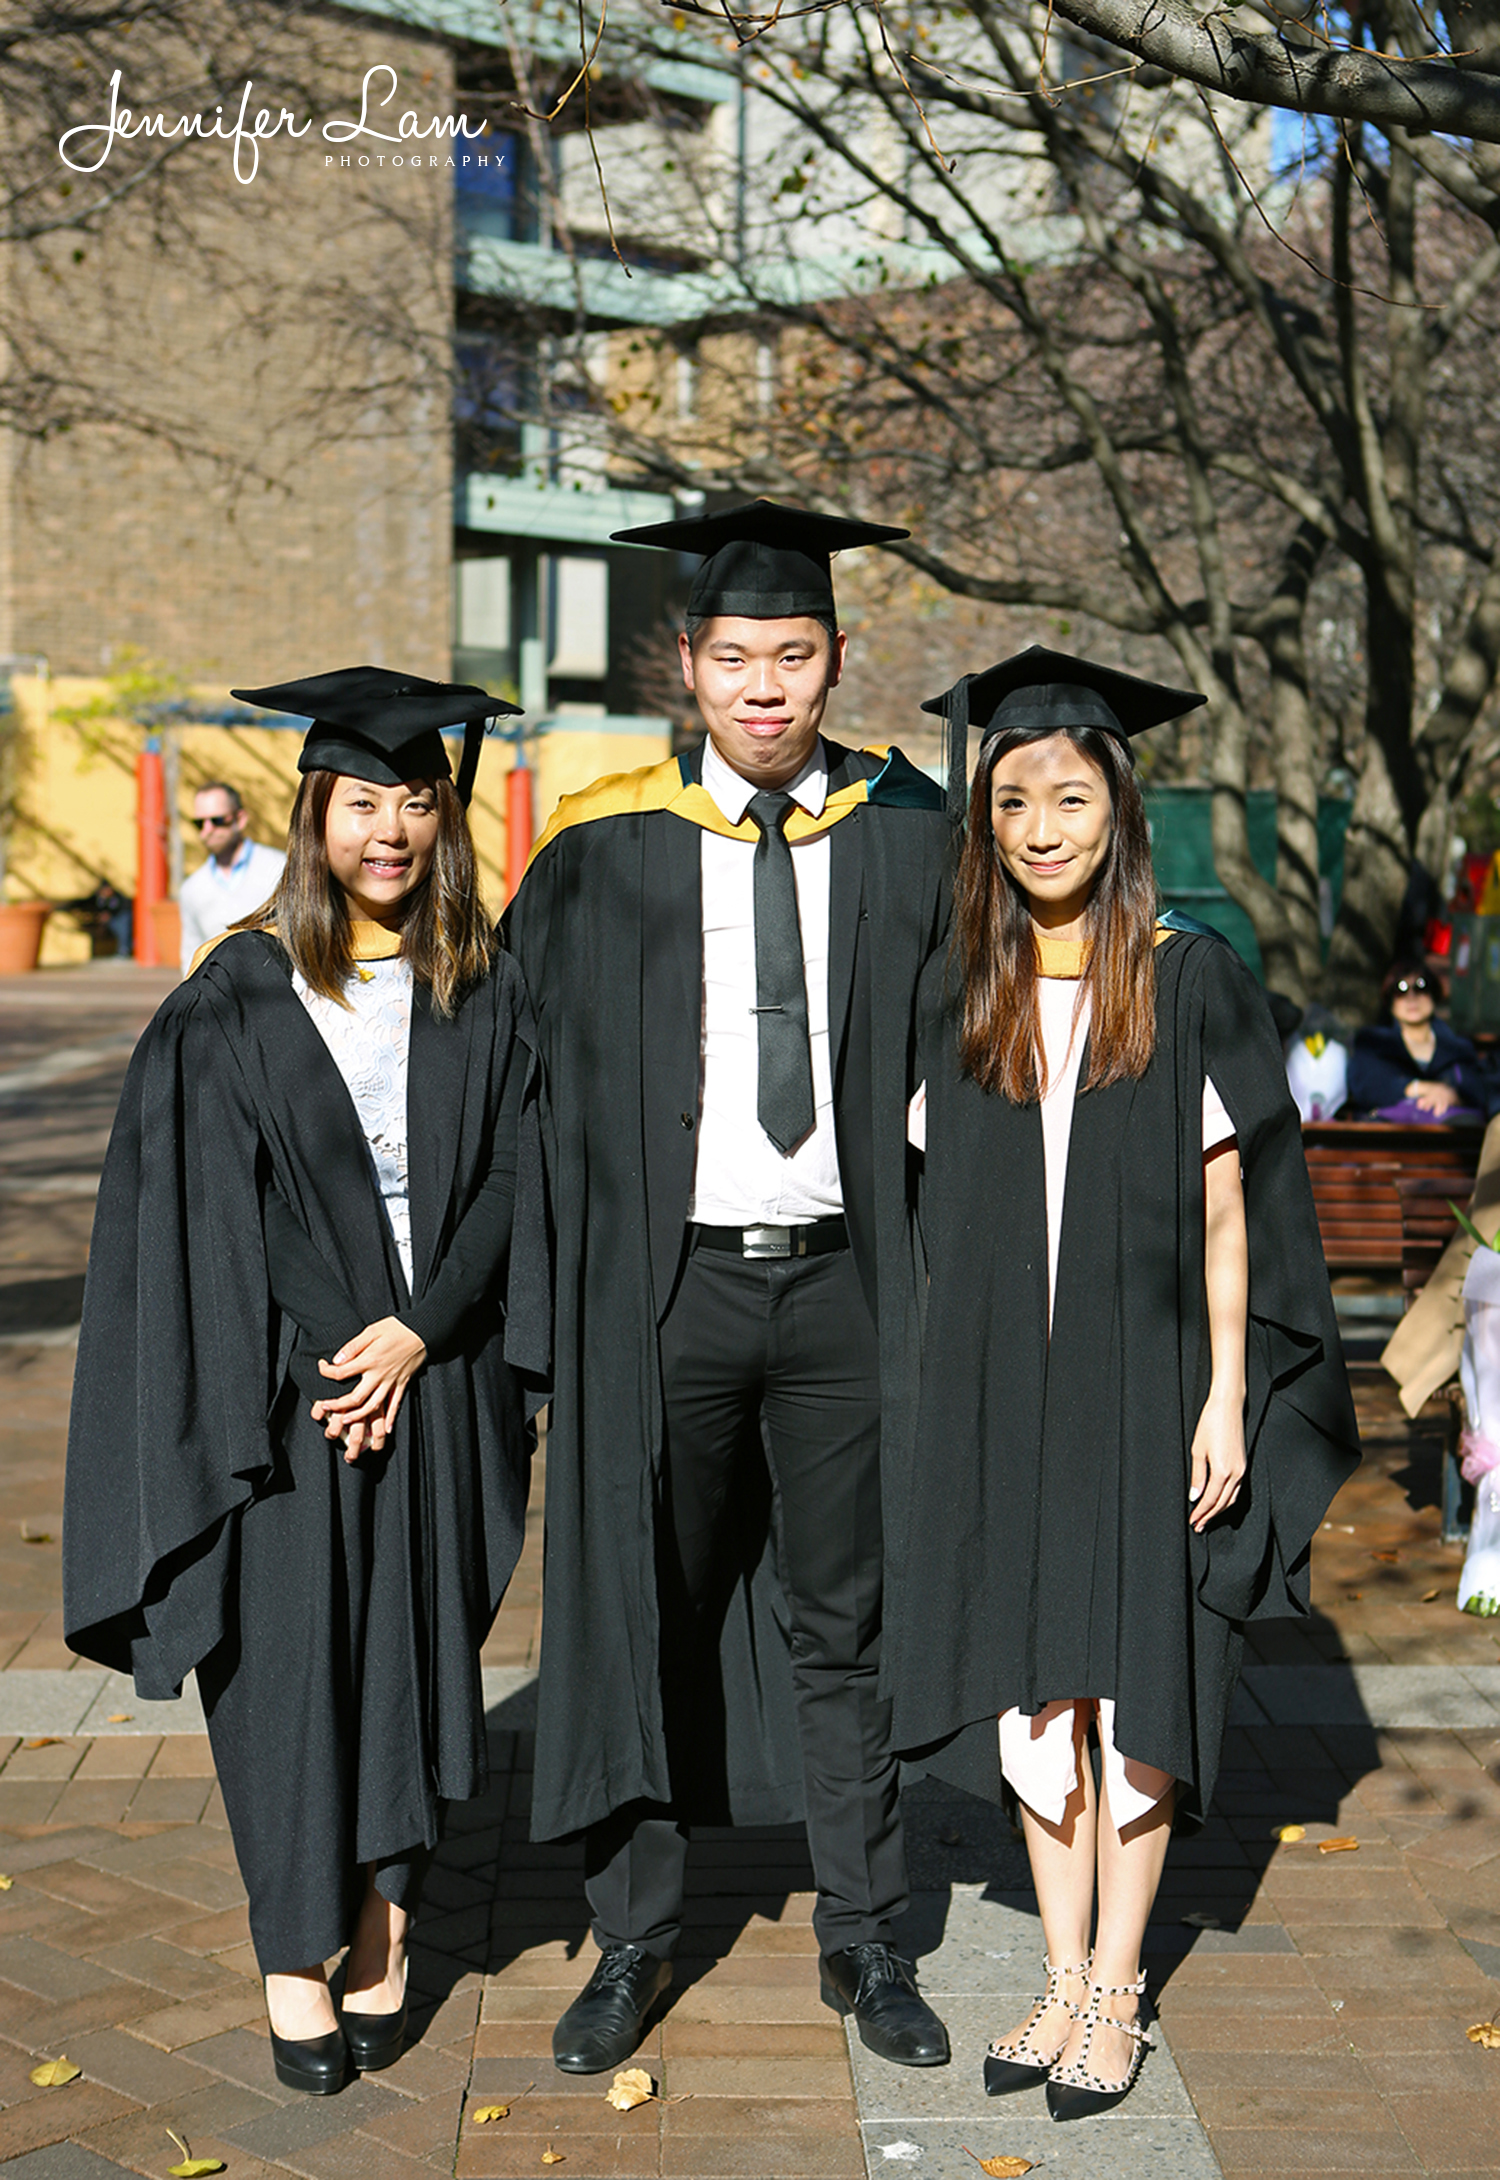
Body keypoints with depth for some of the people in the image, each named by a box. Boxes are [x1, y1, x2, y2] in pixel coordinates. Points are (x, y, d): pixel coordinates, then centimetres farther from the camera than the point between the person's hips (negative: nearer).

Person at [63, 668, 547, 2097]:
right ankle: (294, 1956, 12)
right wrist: (332, 1356, -11)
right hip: (284, 1377, -2)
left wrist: (416, 1333, -10)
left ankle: (384, 1935, 20)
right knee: (286, 1656, 0)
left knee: (413, 1649, 7)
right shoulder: (238, 996, 0)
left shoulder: (485, 993, 5)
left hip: (437, 1374, 2)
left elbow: (508, 1182, 2)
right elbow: (214, 1201, -5)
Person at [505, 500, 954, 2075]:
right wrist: (549, 1285, -5)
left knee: (841, 1618, 13)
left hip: (839, 1283, 1)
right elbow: (523, 1060, 2)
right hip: (667, 1283, -1)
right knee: (647, 1613, 10)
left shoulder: (906, 836, 2)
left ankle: (862, 1941, 28)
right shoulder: (605, 852, -2)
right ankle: (634, 1937, 27)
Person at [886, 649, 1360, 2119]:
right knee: (1031, 1692, 8)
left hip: (1146, 1384, -3)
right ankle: (1063, 1983, 22)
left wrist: (1227, 1397, -10)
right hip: (1004, 1391, 3)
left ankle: (1117, 1994, 18)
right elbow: (944, 1209, 8)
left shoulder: (1191, 980, -5)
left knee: (1131, 1691, 4)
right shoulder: (959, 993, 5)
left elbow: (1228, 1207, -5)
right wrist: (947, 1389, 5)